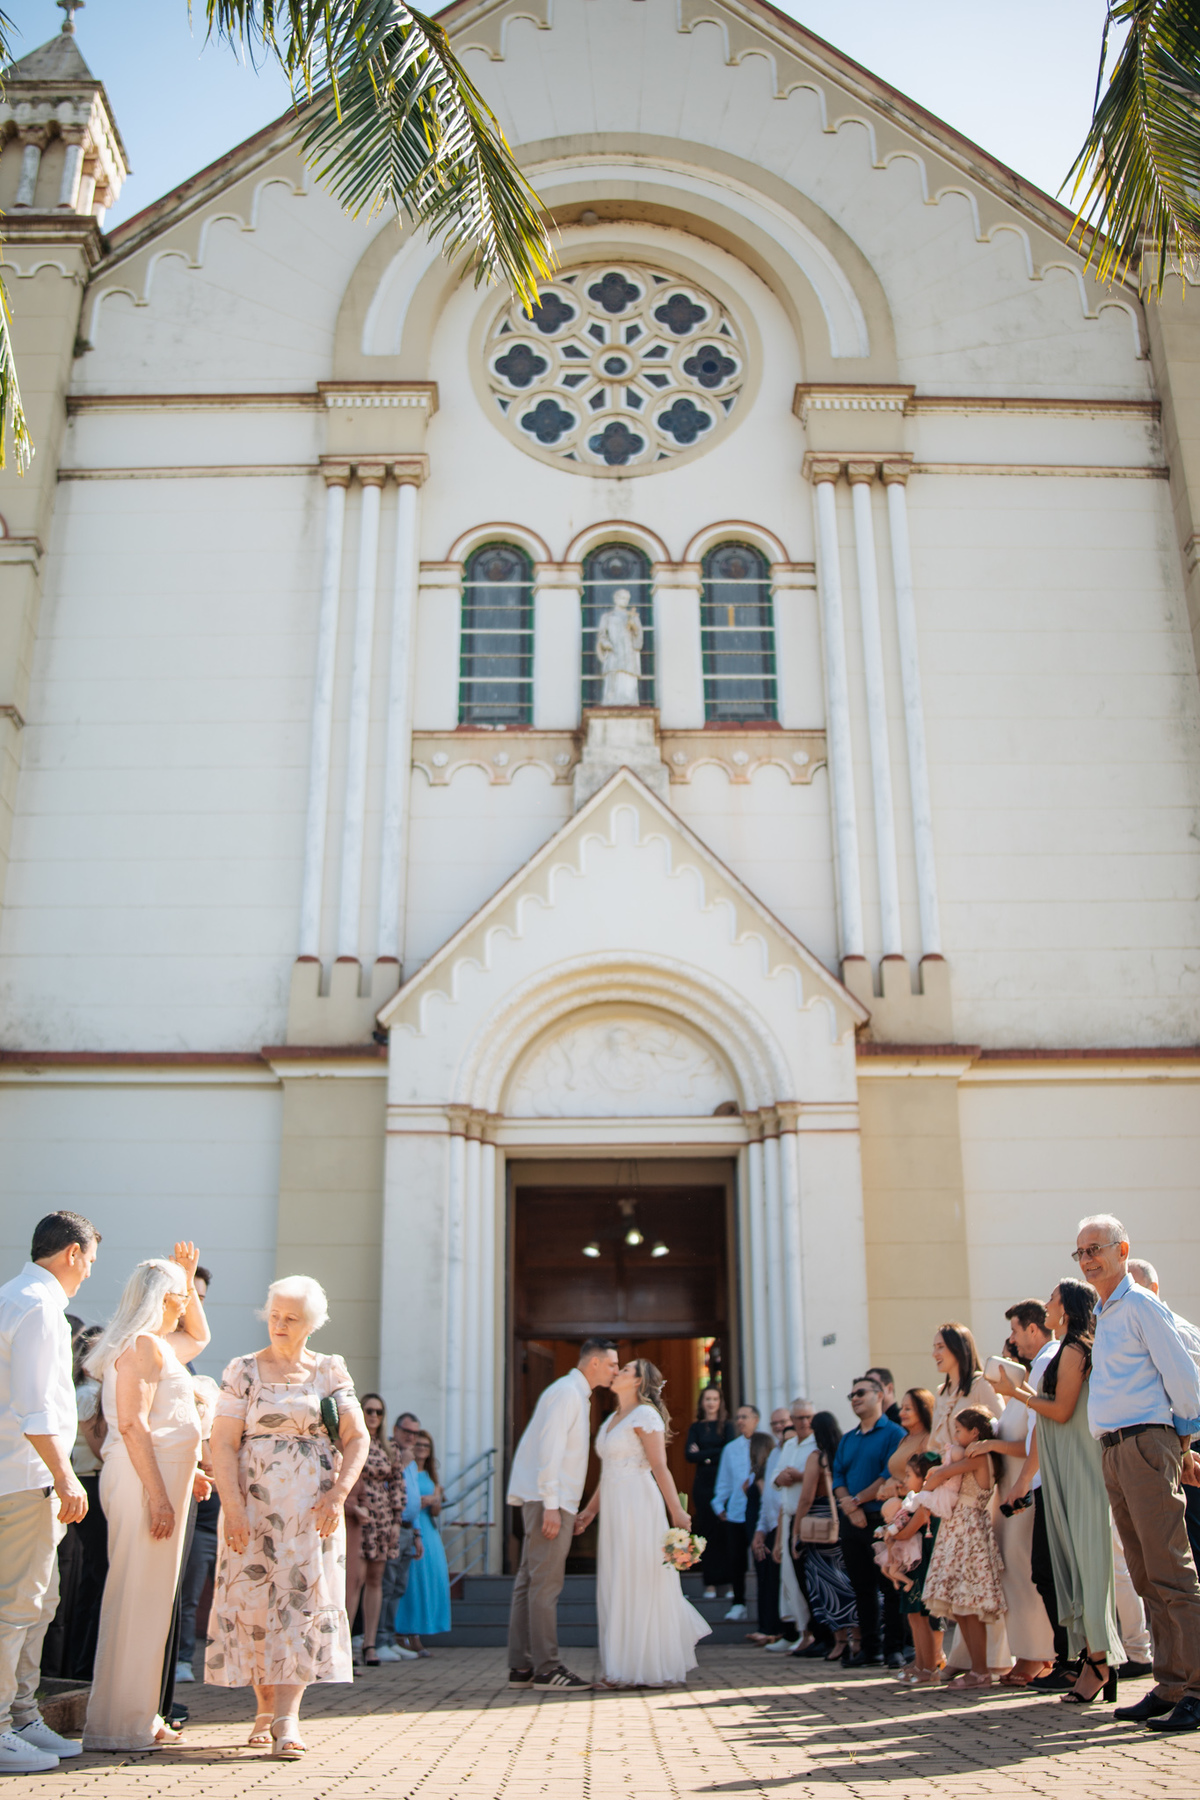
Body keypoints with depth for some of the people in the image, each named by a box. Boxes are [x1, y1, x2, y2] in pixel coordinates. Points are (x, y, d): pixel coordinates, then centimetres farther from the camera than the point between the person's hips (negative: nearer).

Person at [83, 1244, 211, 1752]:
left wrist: (188, 1277, 27)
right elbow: (132, 1425, -20)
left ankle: (138, 1715, 23)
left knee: (150, 1596, 15)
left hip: (160, 1474, 10)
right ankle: (123, 1723, 2)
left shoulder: (158, 1344, 17)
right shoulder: (143, 1344, -13)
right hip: (148, 1479, -10)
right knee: (140, 1596, -5)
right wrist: (158, 1495, -22)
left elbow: (198, 1337, 38)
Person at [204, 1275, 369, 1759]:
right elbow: (222, 1444, -4)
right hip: (254, 1505, 0)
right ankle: (265, 1709, 21)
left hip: (313, 1509, 0)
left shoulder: (331, 1372, 5)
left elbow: (357, 1438, 3)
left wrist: (338, 1494, -10)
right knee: (254, 1602, 3)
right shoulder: (243, 1370, 1)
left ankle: (287, 1718, -7)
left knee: (303, 1601, -8)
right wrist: (233, 1508, -14)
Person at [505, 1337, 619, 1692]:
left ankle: (521, 1667, 14)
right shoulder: (567, 1392, -11)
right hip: (549, 1501, -10)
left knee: (530, 1582, 10)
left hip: (555, 1501, 10)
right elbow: (549, 1448, -20)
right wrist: (551, 1505, -22)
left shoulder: (576, 1395, 19)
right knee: (544, 1584, -7)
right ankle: (546, 1669, -4)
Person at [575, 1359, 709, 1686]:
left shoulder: (645, 1415, -8)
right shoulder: (612, 1419, 18)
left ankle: (642, 1671, 3)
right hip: (614, 1509, 9)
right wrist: (590, 1510, 20)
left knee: (638, 1583, -4)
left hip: (638, 1506, -9)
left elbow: (660, 1467, -15)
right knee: (619, 1587, 10)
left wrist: (676, 1511, -19)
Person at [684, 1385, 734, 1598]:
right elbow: (689, 1454, -3)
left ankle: (729, 1580, 2)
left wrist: (703, 1454, -6)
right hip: (703, 1483, 1)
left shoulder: (726, 1426, 6)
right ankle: (710, 1583, 2)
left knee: (725, 1530, -4)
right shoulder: (696, 1427, 9)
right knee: (706, 1531, -1)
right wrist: (714, 1455, -10)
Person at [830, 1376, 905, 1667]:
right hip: (851, 1523, 6)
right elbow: (837, 1478, 10)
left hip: (881, 1520, -6)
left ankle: (894, 1648, 5)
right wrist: (850, 1508, -7)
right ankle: (869, 1647, 17)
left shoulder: (894, 1433, -3)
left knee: (890, 1588, -2)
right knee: (862, 1588, 10)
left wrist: (857, 1500, -11)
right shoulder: (847, 1440, 17)